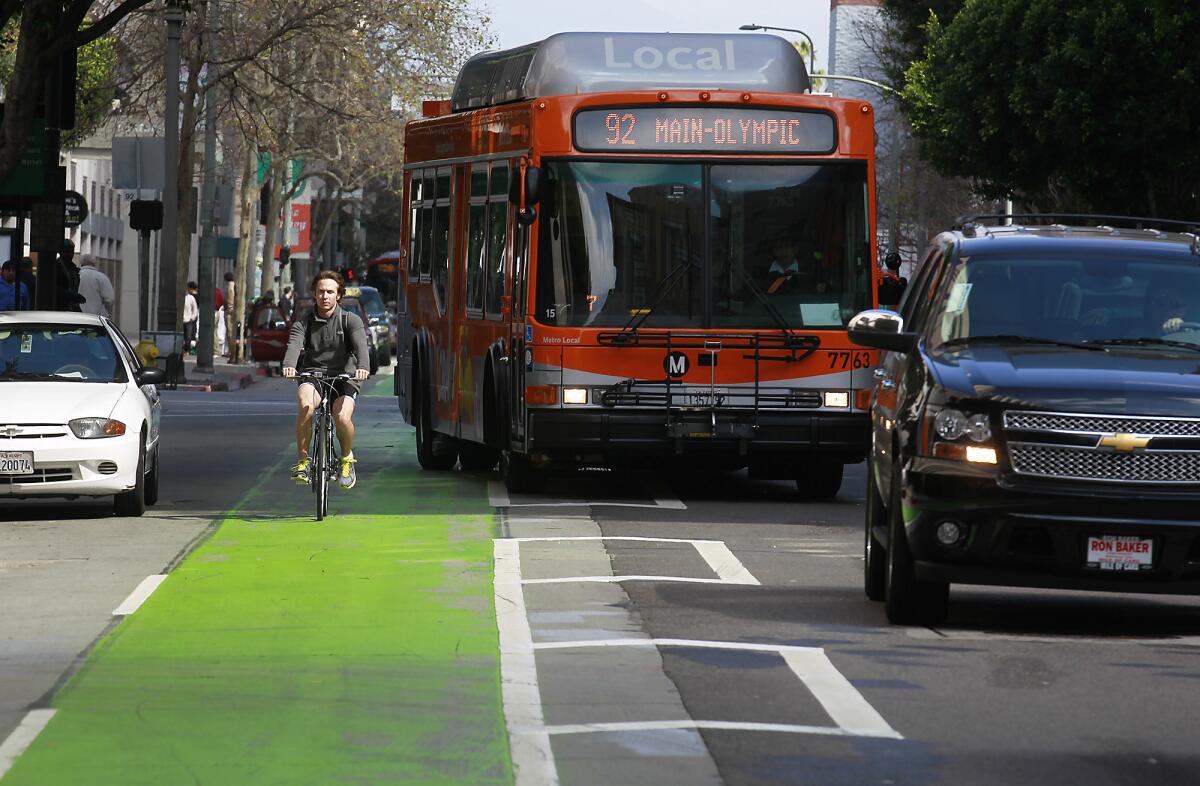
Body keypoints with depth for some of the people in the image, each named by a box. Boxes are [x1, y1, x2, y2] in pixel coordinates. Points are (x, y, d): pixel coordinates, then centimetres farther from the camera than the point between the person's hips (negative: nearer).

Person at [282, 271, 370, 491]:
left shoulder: (350, 320, 1)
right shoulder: (304, 322, 4)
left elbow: (360, 345, -17)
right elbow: (294, 345, -15)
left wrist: (362, 367, -40)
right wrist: (289, 365, -38)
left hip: (343, 377, -1)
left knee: (342, 417, -28)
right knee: (305, 405, -33)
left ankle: (347, 457, 5)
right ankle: (302, 460, -20)